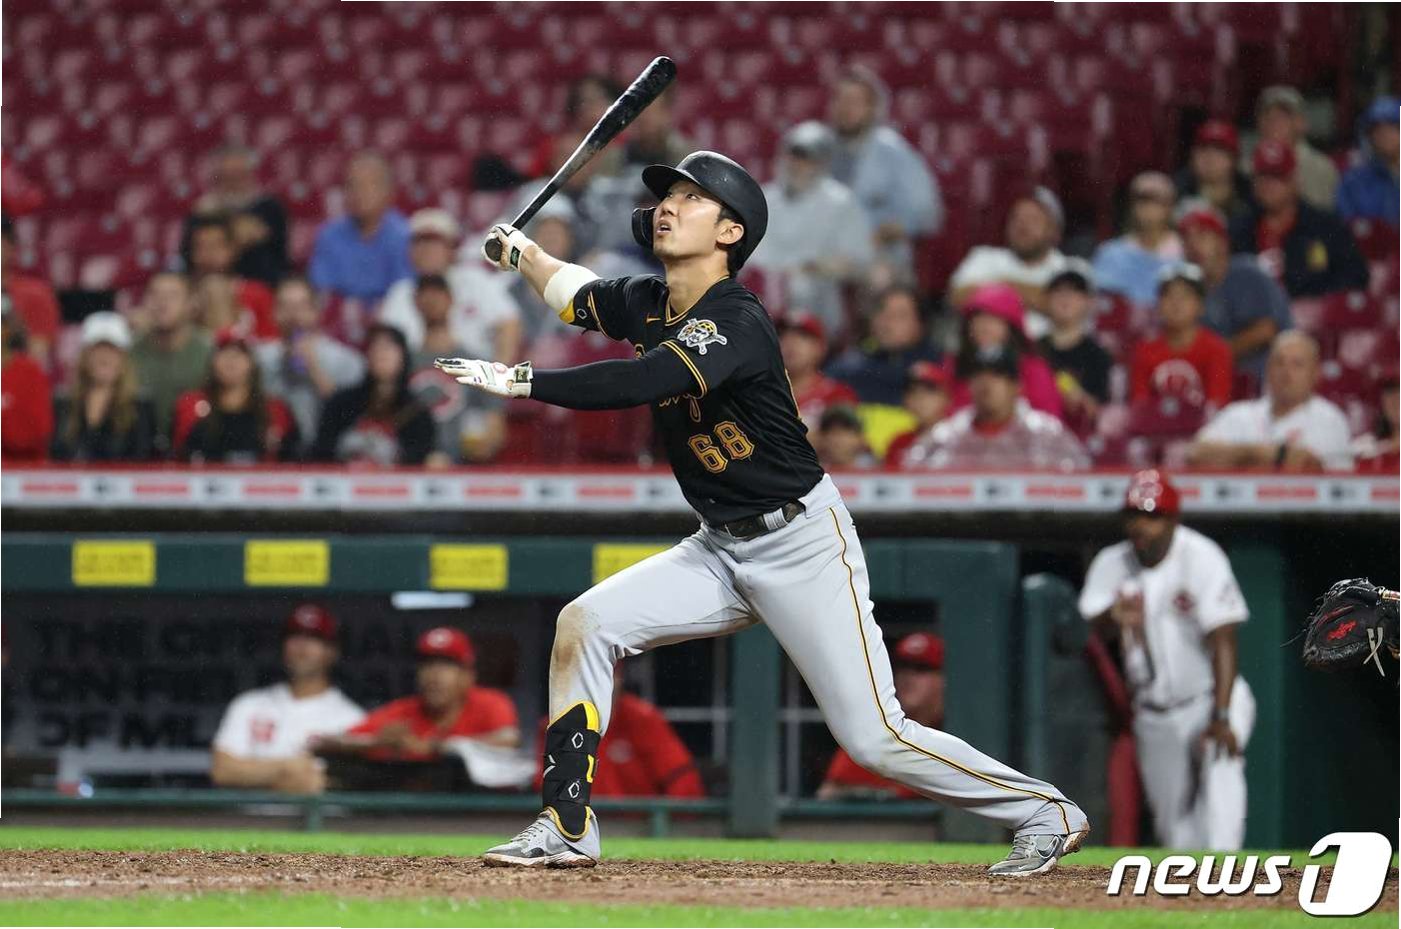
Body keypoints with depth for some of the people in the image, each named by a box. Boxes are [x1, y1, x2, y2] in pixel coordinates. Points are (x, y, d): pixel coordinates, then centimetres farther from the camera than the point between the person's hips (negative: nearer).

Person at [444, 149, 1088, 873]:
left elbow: (641, 383, -38)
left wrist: (519, 381, -36)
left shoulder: (737, 326, -23)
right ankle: (566, 827, 0)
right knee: (585, 624, -7)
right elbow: (574, 294, 26)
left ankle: (1044, 812, 6)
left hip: (802, 545, -8)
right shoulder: (648, 304, 3)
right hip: (720, 551, 8)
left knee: (874, 737, -11)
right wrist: (522, 251, 11)